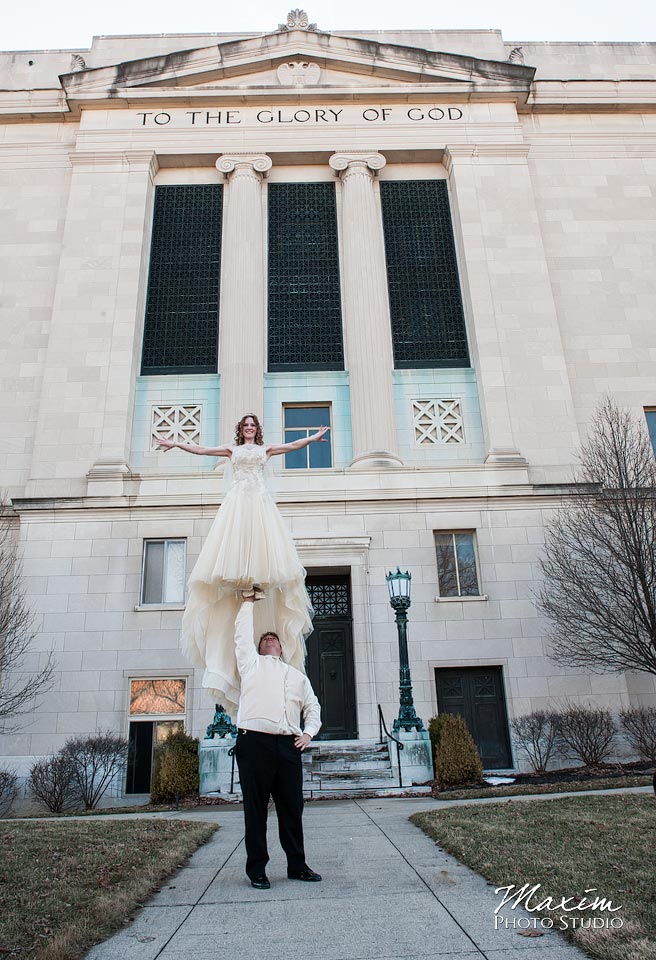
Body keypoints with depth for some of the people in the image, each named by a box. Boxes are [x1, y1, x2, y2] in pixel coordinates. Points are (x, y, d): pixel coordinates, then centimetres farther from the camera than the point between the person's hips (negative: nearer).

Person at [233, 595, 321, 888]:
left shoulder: (297, 675, 25)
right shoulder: (251, 663, 16)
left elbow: (313, 707, 25)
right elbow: (242, 634, 14)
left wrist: (308, 733, 9)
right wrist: (248, 601, 21)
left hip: (288, 746, 3)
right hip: (254, 742, -3)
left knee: (292, 808, 6)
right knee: (256, 809, 1)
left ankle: (297, 865, 16)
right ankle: (256, 869, 9)